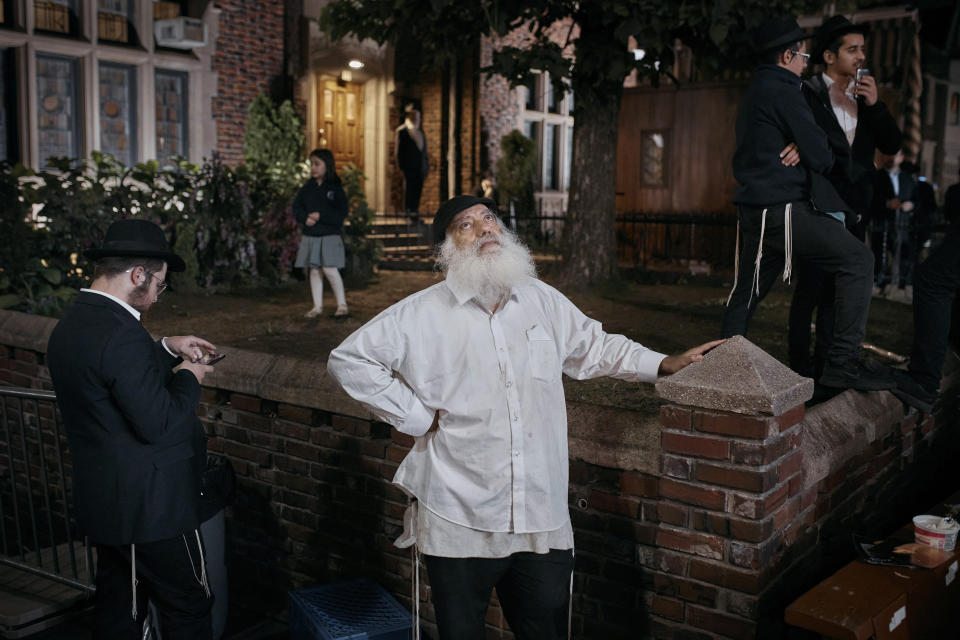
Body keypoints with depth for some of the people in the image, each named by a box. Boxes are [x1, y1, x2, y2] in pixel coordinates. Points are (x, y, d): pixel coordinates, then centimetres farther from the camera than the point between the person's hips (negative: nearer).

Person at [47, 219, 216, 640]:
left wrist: (167, 351, 15)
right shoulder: (120, 334, -25)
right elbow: (158, 423, -25)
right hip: (149, 506, -10)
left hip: (101, 503, 10)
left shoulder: (70, 325, 7)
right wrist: (188, 378, -9)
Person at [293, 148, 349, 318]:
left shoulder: (335, 188, -4)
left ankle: (342, 304, 1)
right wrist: (305, 218, -10)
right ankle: (317, 306, 16)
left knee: (330, 269, -12)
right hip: (309, 236, 5)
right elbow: (296, 207, 10)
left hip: (329, 236, -5)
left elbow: (343, 212, -9)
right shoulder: (307, 187, 8)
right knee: (313, 271, 6)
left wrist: (321, 216, -16)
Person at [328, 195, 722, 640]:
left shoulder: (543, 302, 6)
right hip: (460, 524, -3)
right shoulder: (422, 314, -6)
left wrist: (664, 364, 12)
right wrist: (414, 415, -8)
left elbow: (593, 346, 19)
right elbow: (347, 360, -4)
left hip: (543, 520, 3)